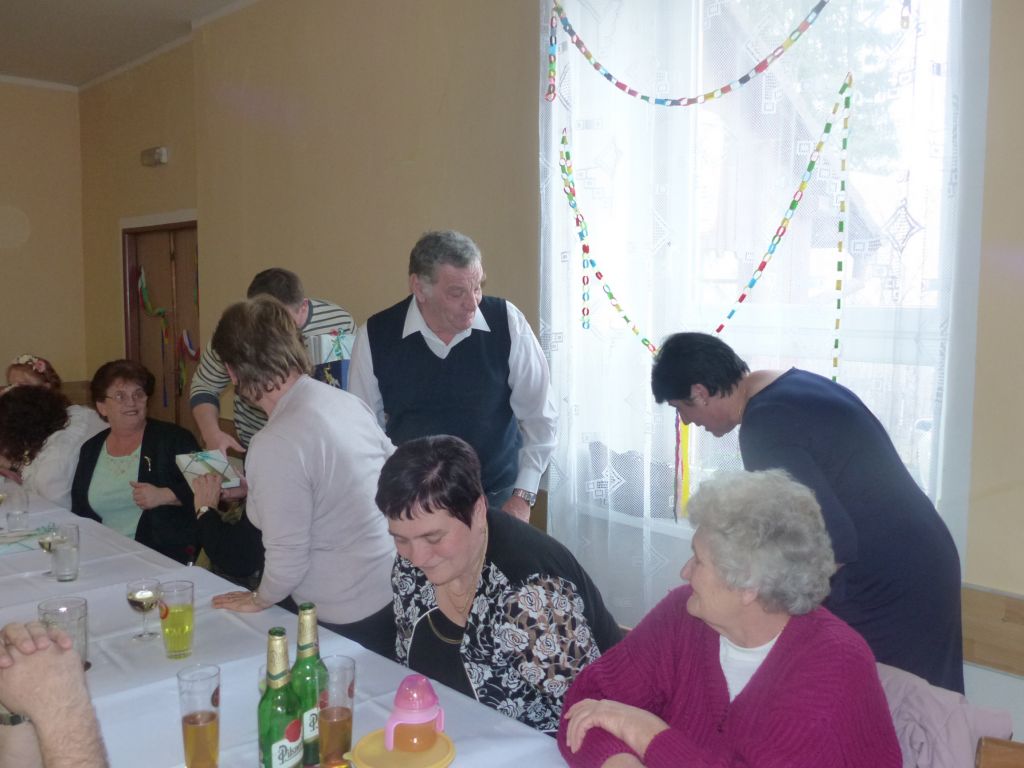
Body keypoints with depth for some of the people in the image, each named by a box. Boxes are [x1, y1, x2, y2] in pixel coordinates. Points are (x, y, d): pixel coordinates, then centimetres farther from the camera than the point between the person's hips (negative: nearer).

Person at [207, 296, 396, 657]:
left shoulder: (276, 445, -25)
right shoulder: (347, 400, -4)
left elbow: (287, 558, -20)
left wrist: (259, 600, 2)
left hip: (348, 617, -7)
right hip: (394, 592, 7)